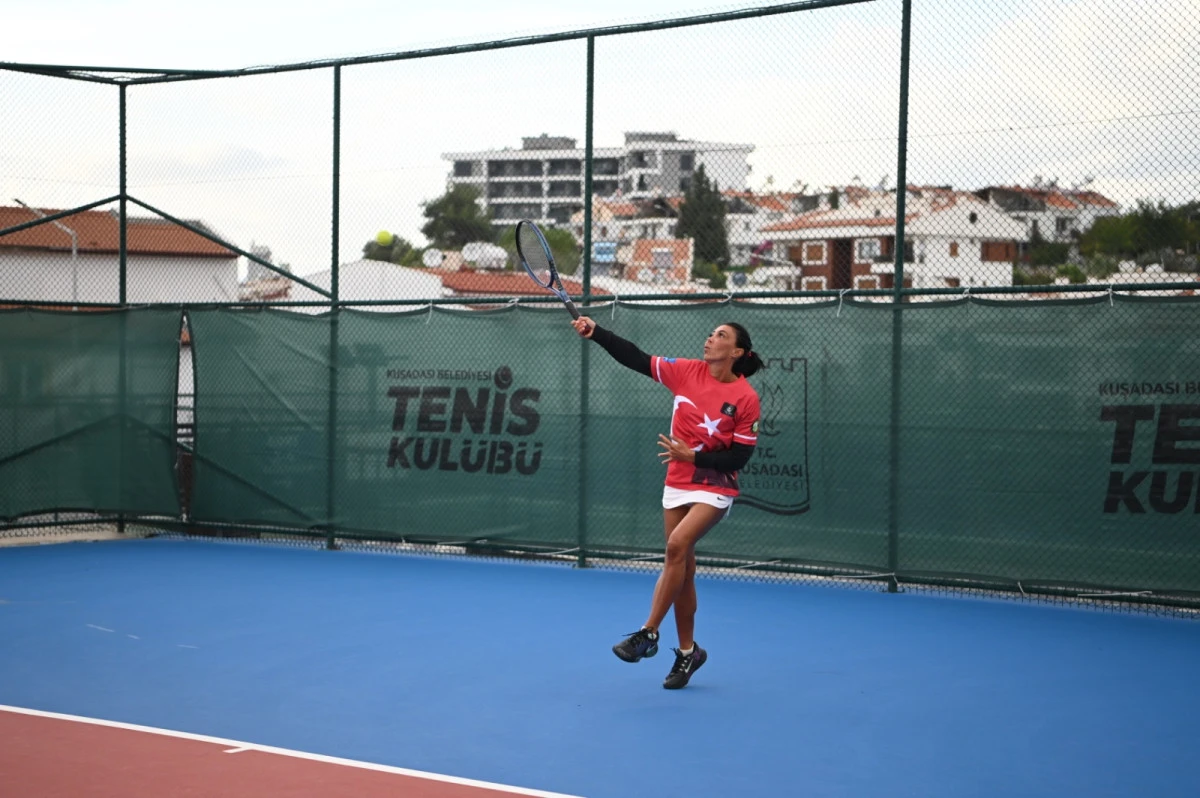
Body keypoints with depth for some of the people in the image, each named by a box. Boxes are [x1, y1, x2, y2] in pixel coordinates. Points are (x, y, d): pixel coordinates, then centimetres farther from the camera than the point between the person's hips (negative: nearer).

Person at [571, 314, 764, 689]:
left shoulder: (746, 398, -13)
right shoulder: (687, 372, -1)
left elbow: (740, 456, -12)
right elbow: (636, 359, -1)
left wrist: (692, 456, -21)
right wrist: (595, 332, -11)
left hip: (714, 489, -5)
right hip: (677, 485, 5)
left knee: (677, 545, -25)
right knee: (683, 569, 8)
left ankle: (648, 634, -16)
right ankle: (688, 651, 21)